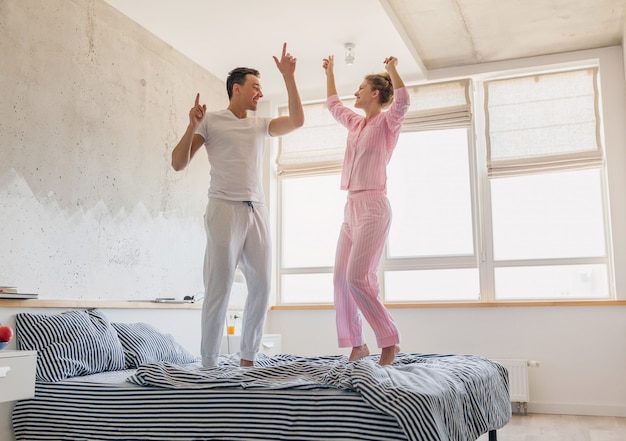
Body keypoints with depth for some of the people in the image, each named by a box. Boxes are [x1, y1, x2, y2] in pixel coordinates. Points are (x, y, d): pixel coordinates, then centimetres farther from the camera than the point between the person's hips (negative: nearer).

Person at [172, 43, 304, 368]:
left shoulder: (261, 125, 20)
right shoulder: (211, 121, 6)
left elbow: (296, 121, 5)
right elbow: (178, 164, 1)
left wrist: (289, 78, 1)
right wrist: (192, 127, -13)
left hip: (257, 211, 5)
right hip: (225, 208, -5)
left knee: (261, 286, 2)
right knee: (219, 288, -8)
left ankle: (247, 358, 13)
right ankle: (208, 364, -2)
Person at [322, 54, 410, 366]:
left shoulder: (387, 122, 0)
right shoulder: (356, 124, 20)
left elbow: (403, 101, -22)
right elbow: (333, 105, 37)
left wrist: (392, 68, -13)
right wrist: (329, 73, 39)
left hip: (373, 206, -8)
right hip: (351, 208, 8)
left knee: (358, 277, -17)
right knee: (341, 277, 1)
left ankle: (389, 340, -6)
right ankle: (357, 344, 8)